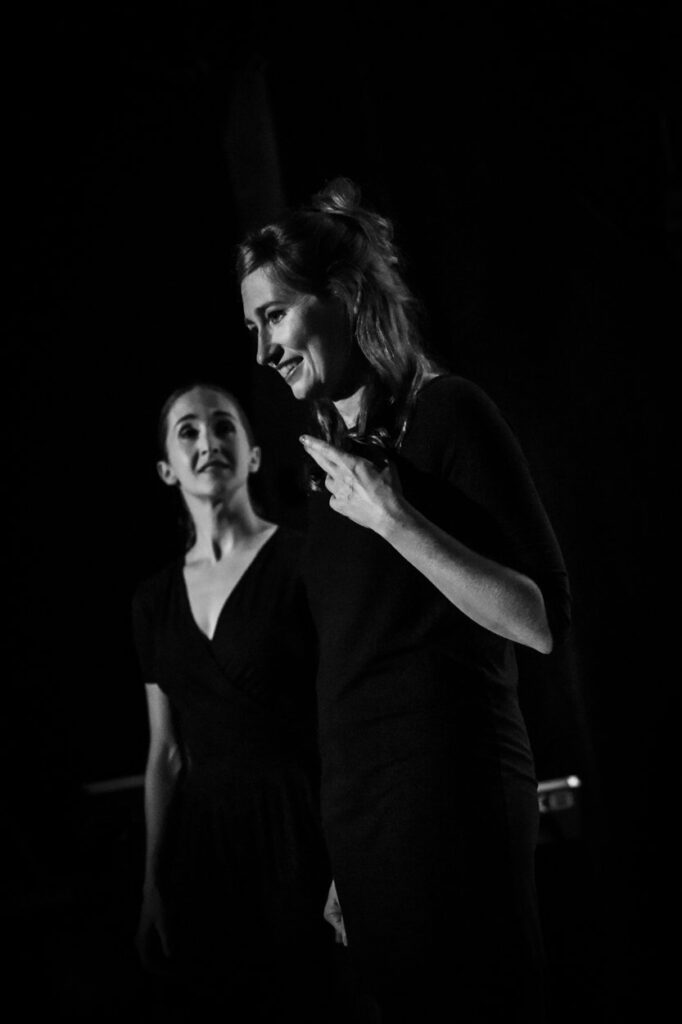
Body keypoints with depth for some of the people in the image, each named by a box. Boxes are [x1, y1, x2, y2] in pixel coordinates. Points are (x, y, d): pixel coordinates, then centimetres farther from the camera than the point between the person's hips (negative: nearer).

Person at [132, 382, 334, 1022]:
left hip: (297, 832, -5)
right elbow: (165, 756, 14)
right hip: (199, 844, 5)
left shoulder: (302, 560, -5)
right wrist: (152, 887, 11)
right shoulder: (155, 600, 11)